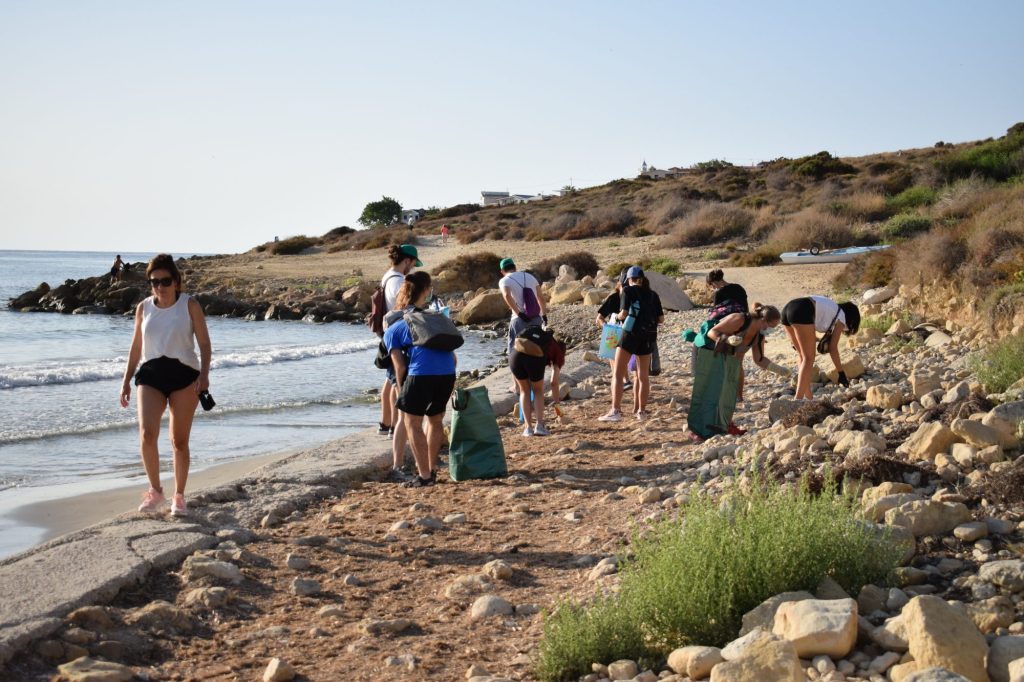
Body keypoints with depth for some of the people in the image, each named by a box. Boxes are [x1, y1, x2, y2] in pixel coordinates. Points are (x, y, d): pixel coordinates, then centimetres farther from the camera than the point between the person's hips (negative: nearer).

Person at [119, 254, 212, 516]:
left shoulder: (190, 305, 1)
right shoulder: (143, 308, 9)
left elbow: (204, 343, 0)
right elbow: (136, 348, 17)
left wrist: (204, 374, -14)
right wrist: (126, 381, 13)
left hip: (183, 375, -2)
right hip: (150, 375, 2)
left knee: (179, 441, 4)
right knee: (146, 434, -17)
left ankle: (179, 496, 18)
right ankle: (155, 490, 0)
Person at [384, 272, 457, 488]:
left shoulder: (392, 331, 19)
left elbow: (400, 367, 8)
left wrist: (402, 394, 16)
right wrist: (450, 385, 33)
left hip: (421, 374, -5)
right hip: (447, 372, 5)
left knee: (412, 422, 10)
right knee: (435, 419, 24)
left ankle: (424, 476, 6)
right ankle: (431, 469, 32)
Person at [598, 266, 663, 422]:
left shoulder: (628, 290, -1)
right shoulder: (652, 294, 11)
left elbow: (624, 313, -11)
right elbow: (661, 318, 7)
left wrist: (618, 316, 11)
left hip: (630, 334, -4)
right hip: (649, 337, 4)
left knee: (617, 374, -2)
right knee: (643, 375, 16)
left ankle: (615, 411, -12)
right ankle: (641, 411, 18)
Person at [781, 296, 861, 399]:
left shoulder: (831, 308, 35)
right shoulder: (841, 319, 14)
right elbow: (833, 349, 9)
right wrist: (842, 373, 14)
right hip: (801, 313, -8)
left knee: (804, 357, 17)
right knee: (809, 359, 0)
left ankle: (808, 399, 16)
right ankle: (798, 401, -10)